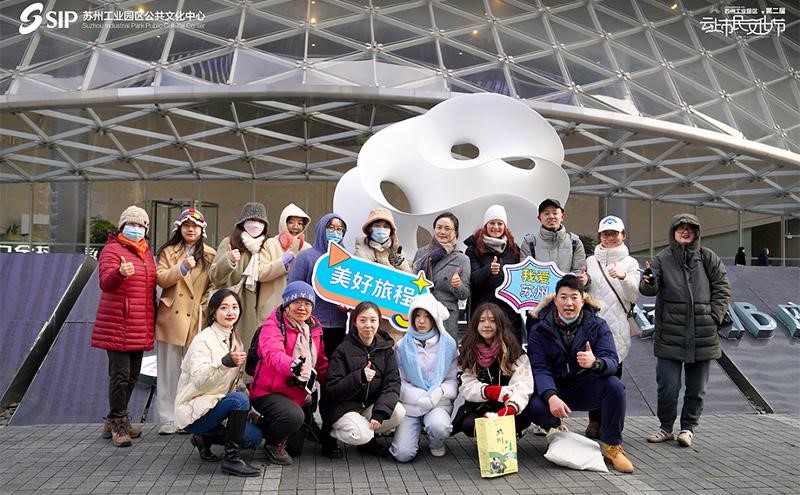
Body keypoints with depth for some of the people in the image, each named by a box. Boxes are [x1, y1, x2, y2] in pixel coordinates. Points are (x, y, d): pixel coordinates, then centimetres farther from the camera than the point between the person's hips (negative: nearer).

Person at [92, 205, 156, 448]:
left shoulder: (146, 252, 16)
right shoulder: (112, 250, -6)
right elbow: (105, 283, -22)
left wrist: (152, 319, 21)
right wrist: (120, 273, -43)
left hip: (140, 327, 8)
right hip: (117, 326, -8)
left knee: (132, 375, 13)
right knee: (120, 374, -7)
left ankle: (115, 421, 26)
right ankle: (118, 423, 6)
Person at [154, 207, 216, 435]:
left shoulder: (210, 255, 9)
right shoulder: (168, 252, 11)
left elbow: (213, 285, 6)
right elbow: (160, 279, -1)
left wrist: (205, 307, -6)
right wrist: (182, 268, -15)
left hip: (197, 320, -1)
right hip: (171, 318, 1)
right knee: (169, 370, 4)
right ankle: (168, 419, 10)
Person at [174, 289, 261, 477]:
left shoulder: (235, 340, 8)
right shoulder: (203, 340, -16)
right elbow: (199, 381, -31)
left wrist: (250, 409, 3)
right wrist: (225, 362, -47)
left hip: (215, 404, 8)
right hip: (193, 410, -8)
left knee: (254, 437, -7)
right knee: (239, 399, -31)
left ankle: (205, 438, 12)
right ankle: (231, 459, -19)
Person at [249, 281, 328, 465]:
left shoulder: (314, 330, 6)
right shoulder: (272, 327, -16)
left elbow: (321, 364, 16)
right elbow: (274, 355, -37)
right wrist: (293, 366, -57)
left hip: (299, 396, 7)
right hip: (268, 393, -7)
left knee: (295, 449, 10)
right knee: (294, 416, -35)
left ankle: (267, 425, 38)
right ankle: (273, 444, -3)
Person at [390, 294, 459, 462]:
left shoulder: (448, 344, 1)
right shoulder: (403, 346, 1)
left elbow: (453, 380, 1)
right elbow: (398, 381, -2)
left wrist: (440, 391, -19)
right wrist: (421, 397, -16)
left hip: (438, 403, 0)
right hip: (410, 404, 0)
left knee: (439, 426, -35)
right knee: (403, 454, -17)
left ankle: (436, 444, 4)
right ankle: (414, 432, 20)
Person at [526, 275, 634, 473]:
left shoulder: (597, 325, -5)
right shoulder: (540, 330, -6)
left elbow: (612, 362, -18)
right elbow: (539, 368, -15)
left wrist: (595, 363, -43)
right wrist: (551, 397, -35)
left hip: (587, 388, 1)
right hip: (555, 389, 0)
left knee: (614, 385, -30)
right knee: (535, 407, -31)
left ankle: (612, 446, -9)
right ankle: (556, 430, 9)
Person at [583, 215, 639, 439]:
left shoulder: (630, 263, 9)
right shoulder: (590, 261, 14)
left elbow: (633, 296, -3)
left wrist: (623, 277, -20)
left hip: (617, 324, -1)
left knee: (613, 373, 0)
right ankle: (594, 420, 6)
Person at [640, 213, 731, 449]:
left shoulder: (708, 258, 4)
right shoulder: (663, 258, 0)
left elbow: (722, 289, 7)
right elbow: (649, 289, -9)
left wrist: (714, 317, -3)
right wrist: (649, 283, -32)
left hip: (702, 335, 2)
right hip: (670, 334, -1)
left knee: (696, 388, 10)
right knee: (668, 386, -1)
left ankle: (688, 428, 26)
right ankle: (666, 427, 18)